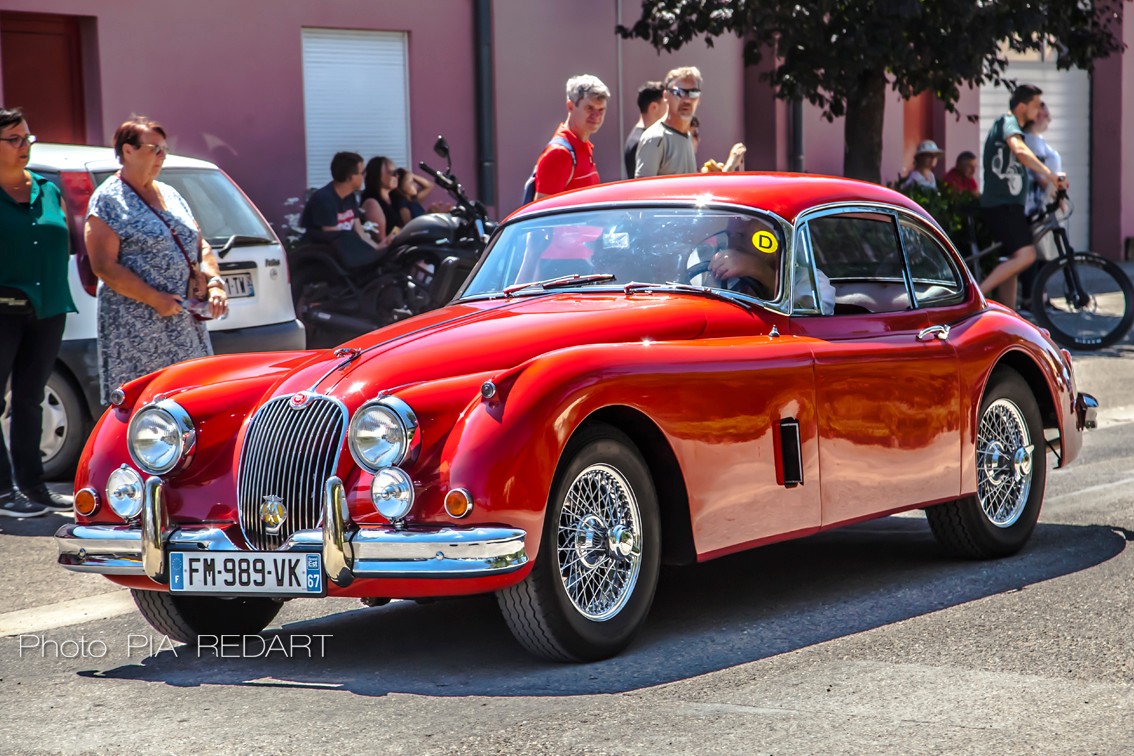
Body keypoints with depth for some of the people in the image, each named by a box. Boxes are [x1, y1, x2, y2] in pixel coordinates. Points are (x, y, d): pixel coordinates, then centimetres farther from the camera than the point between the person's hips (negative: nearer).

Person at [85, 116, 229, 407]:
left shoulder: (170, 195, 18)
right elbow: (104, 266, -12)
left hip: (186, 325, 7)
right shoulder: (108, 200, -5)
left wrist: (214, 283, 1)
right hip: (136, 326, -7)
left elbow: (201, 246, 21)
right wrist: (154, 299, -18)